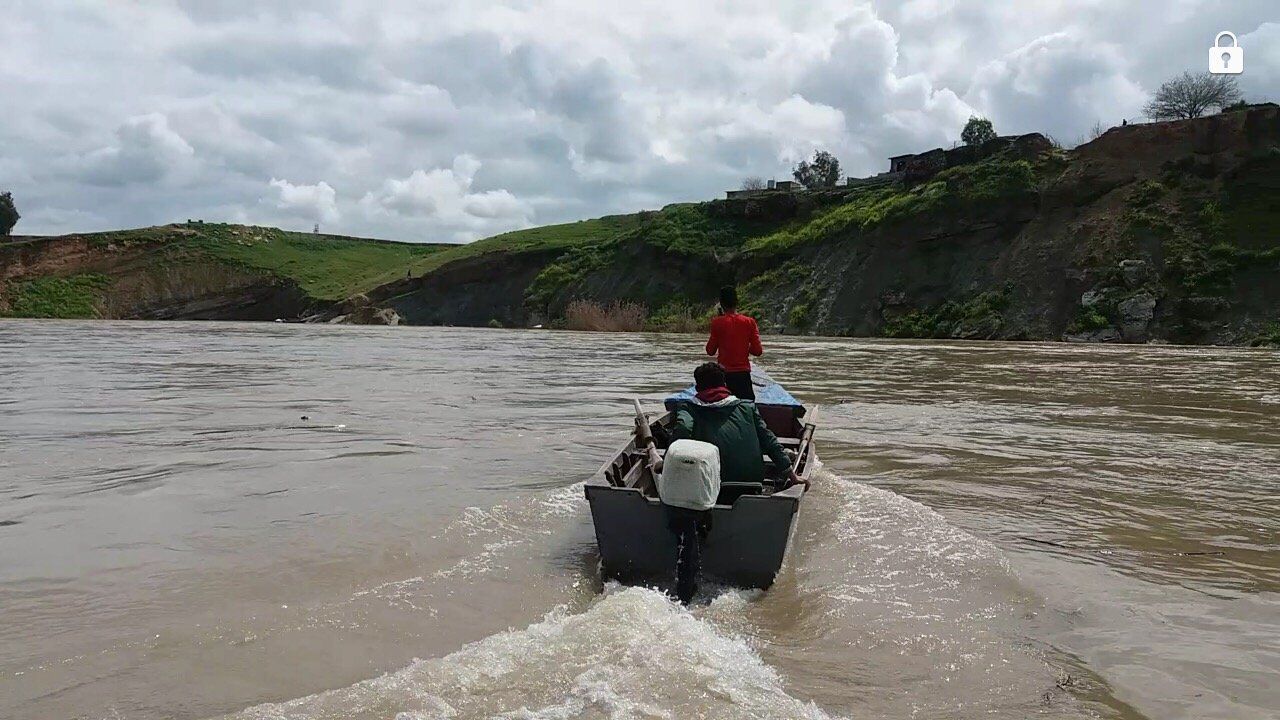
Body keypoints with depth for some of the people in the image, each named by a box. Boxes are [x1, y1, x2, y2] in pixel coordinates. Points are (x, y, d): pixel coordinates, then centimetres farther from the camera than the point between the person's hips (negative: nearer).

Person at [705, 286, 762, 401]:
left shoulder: (717, 323, -6)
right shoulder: (749, 322, -2)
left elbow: (710, 351, 2)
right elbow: (758, 351, -3)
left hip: (724, 374, -1)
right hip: (743, 374, 1)